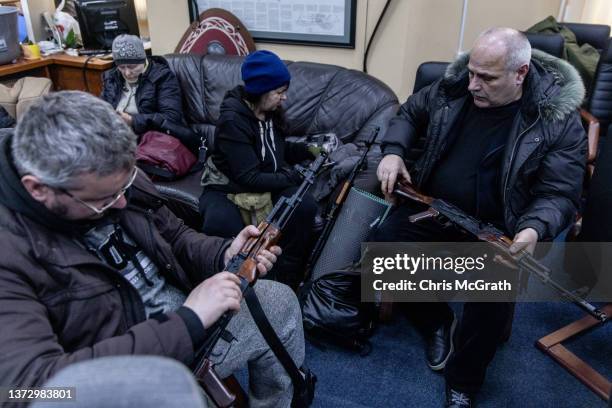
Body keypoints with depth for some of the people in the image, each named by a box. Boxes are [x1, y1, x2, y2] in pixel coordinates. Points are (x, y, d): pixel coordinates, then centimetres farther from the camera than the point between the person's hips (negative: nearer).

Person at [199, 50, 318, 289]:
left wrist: (309, 151, 4)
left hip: (268, 183, 6)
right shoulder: (232, 120, -22)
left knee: (306, 206, -24)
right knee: (221, 226, -40)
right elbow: (249, 178, -25)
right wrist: (295, 177, -23)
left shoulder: (271, 112, 2)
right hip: (227, 188, -6)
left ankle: (287, 281, -11)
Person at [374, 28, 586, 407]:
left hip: (498, 229, -3)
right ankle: (438, 320, 8)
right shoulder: (454, 87, -3)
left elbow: (559, 194, -12)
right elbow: (410, 112, 16)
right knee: (386, 241, -21)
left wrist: (533, 229, -33)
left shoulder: (558, 120, -12)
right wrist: (393, 151, -3)